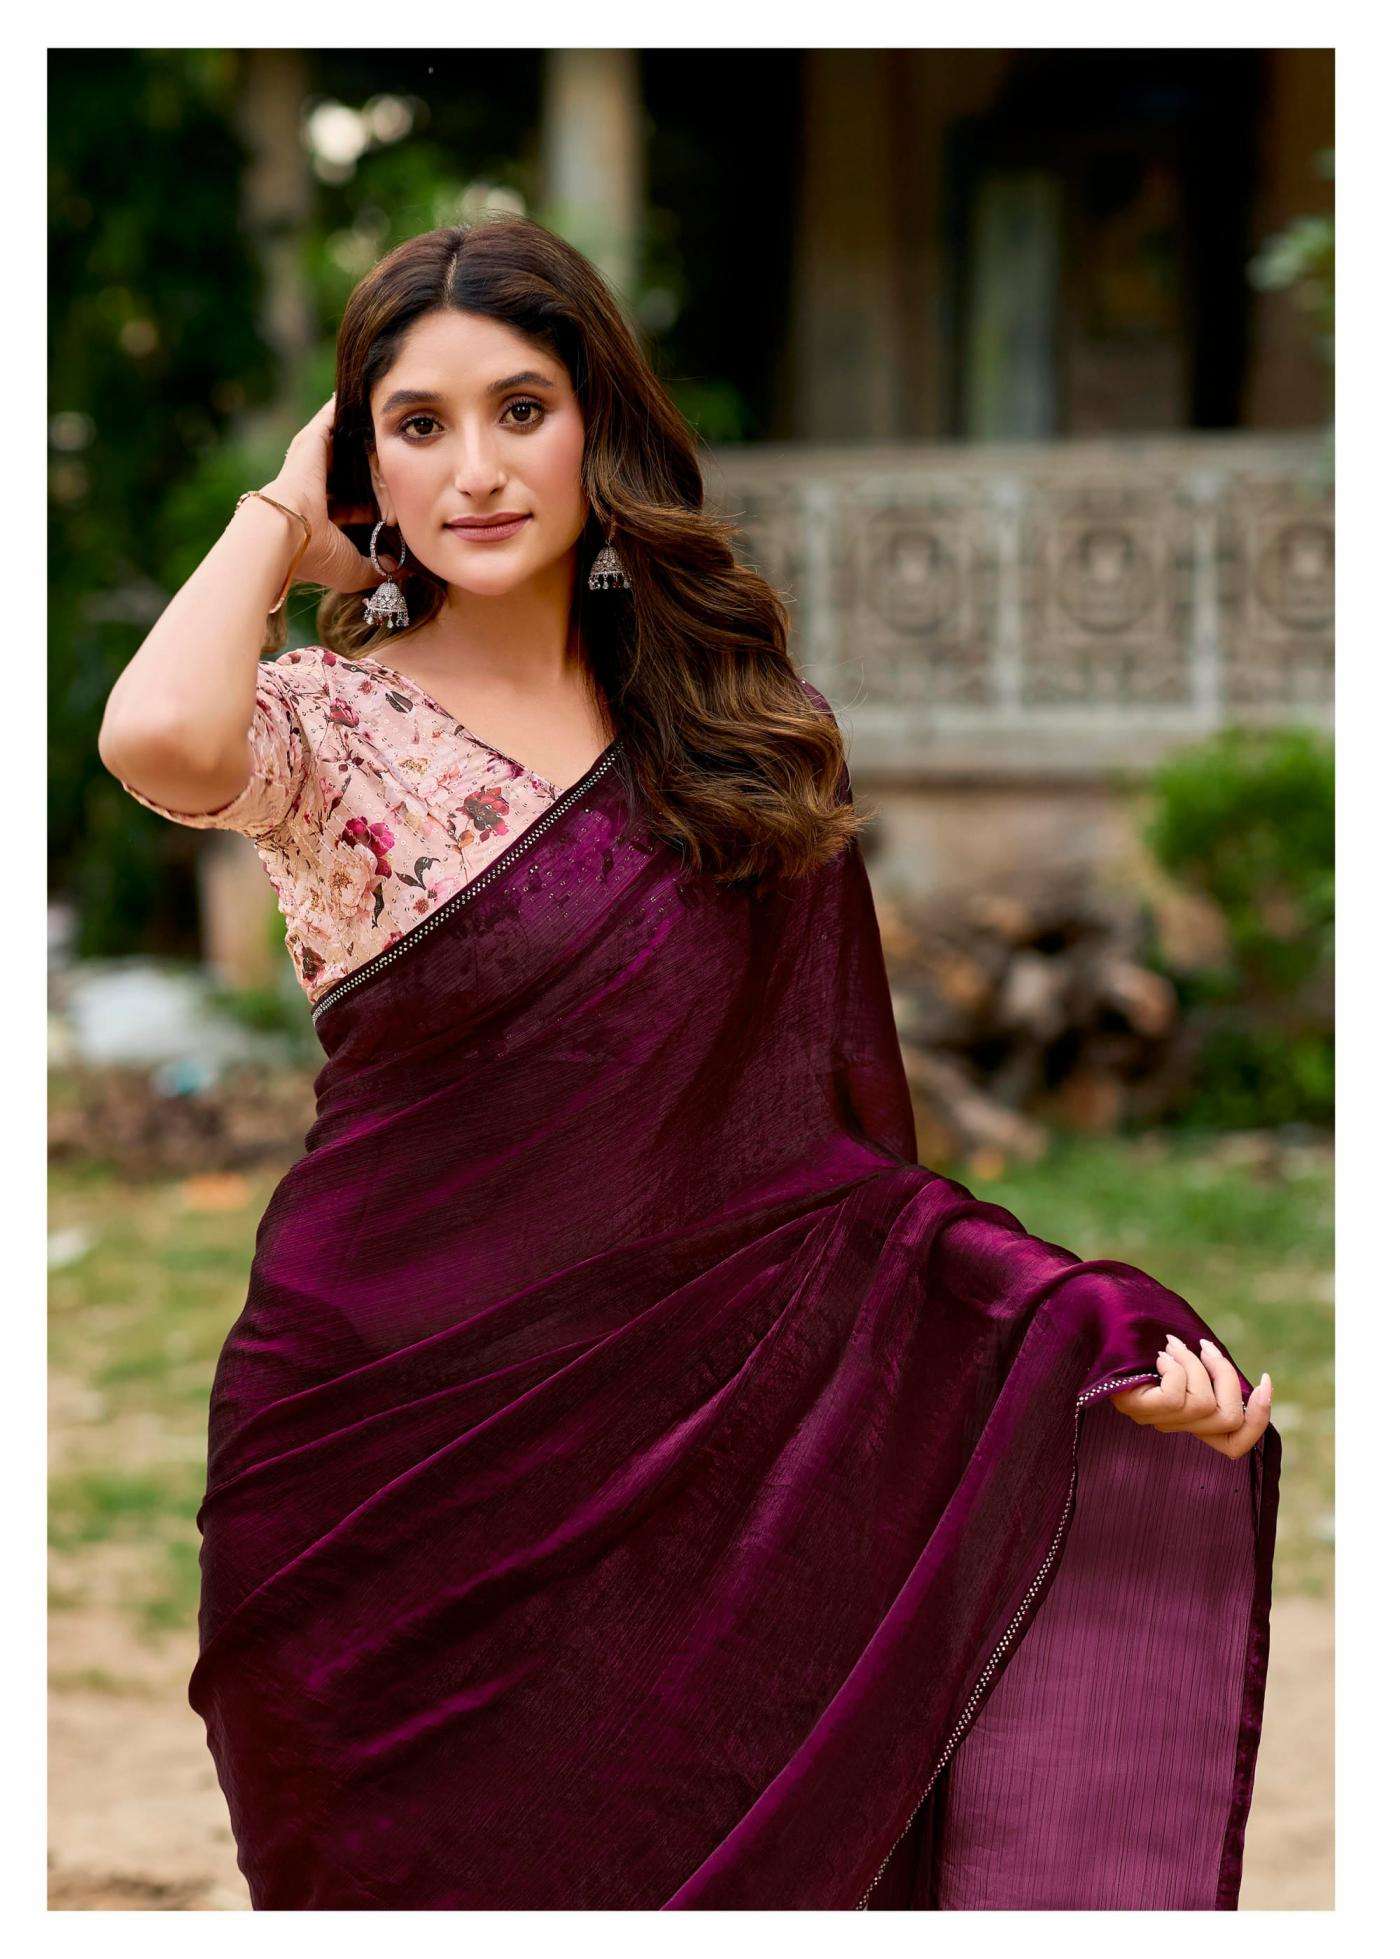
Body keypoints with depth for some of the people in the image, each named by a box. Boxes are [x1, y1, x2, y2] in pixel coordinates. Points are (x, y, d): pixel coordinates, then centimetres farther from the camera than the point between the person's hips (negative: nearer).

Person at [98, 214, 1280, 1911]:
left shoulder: (730, 726, 7)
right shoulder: (334, 723, -3)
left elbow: (822, 1115, 8)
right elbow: (160, 740, -29)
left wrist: (1095, 1322, -5)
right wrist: (282, 518, -8)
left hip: (707, 1421, 3)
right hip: (402, 1435, -3)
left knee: (747, 1861, 6)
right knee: (454, 1870, 7)